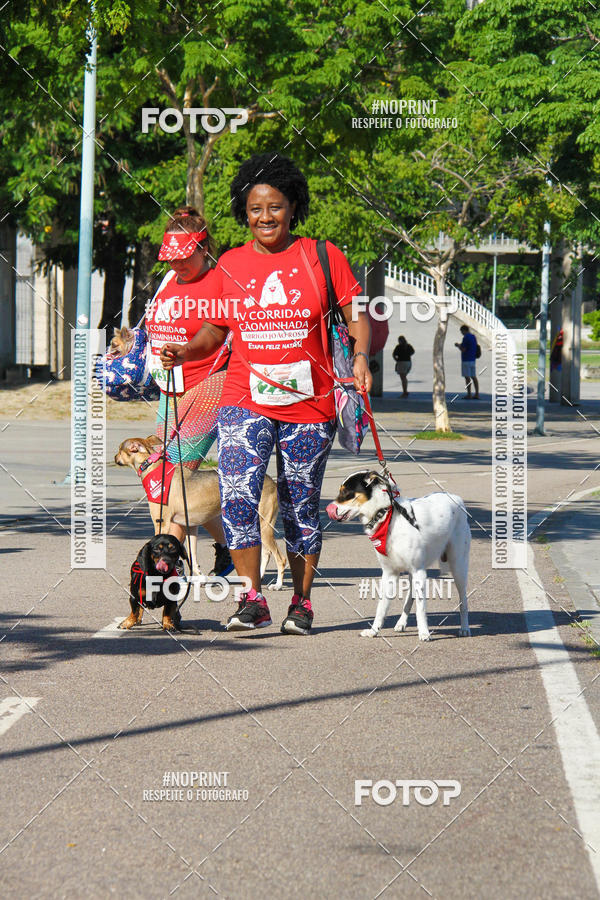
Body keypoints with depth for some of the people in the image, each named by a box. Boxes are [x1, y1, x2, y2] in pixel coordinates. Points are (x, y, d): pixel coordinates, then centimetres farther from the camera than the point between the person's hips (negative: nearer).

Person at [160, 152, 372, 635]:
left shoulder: (322, 256, 2)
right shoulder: (230, 264, 8)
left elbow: (356, 314, 2)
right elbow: (214, 329, 16)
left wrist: (361, 355, -16)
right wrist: (183, 352, -3)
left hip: (309, 405, -1)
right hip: (245, 400, 1)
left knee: (300, 508, 7)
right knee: (237, 496, -17)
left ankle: (302, 602, 20)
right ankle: (253, 600, -10)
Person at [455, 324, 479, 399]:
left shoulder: (466, 338, -14)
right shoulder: (473, 337, 13)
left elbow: (463, 350, -17)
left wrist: (458, 345, 2)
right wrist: (460, 345, 22)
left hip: (466, 360, -9)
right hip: (473, 359, 9)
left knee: (467, 377, -5)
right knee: (473, 377, 9)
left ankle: (469, 394, -6)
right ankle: (477, 394, 7)